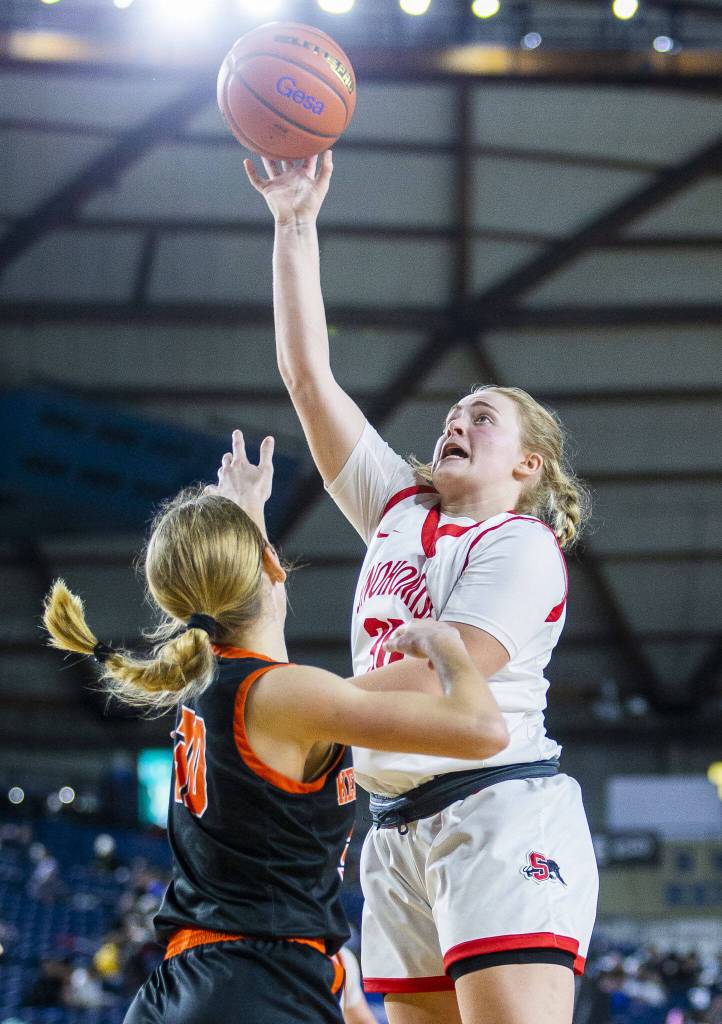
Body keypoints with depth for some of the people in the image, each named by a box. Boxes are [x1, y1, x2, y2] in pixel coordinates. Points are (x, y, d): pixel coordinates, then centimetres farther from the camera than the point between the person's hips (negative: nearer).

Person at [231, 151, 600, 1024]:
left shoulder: (521, 544, -2)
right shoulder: (398, 509, 18)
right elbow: (308, 374, 16)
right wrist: (295, 224, 13)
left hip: (502, 818, -7)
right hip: (399, 831, 7)